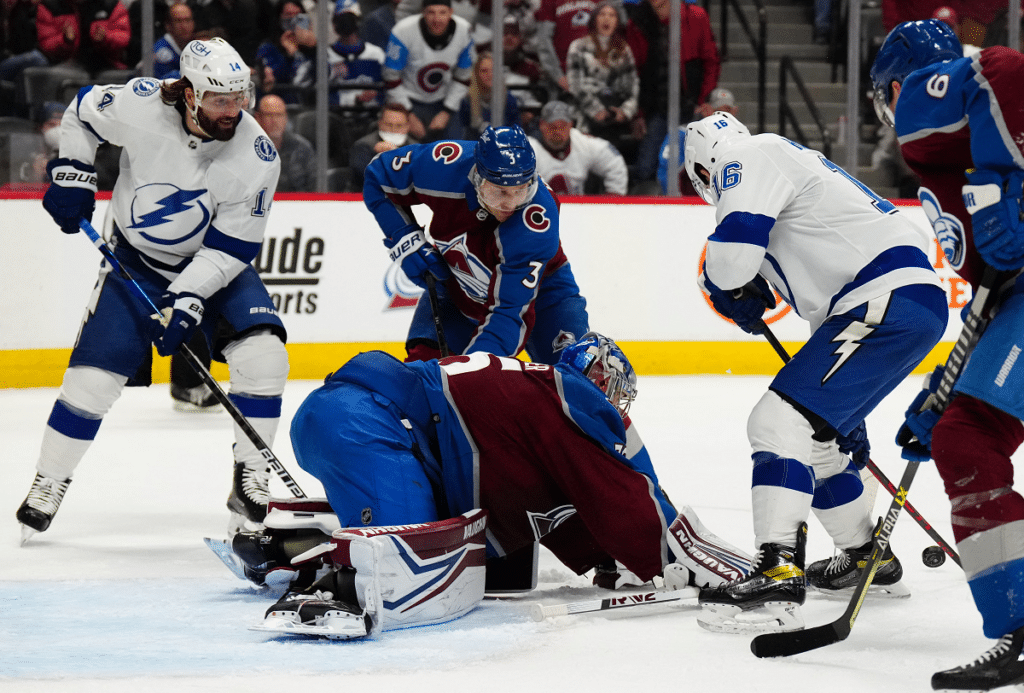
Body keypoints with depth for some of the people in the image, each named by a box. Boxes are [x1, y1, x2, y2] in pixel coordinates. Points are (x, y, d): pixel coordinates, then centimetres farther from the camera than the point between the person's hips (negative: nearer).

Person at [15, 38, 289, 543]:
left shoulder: (256, 156, -24)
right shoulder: (139, 105, -24)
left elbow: (232, 247, -20)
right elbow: (82, 112, 0)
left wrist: (188, 300, -29)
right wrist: (72, 175, -6)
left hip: (216, 263, 0)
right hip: (136, 260, 0)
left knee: (262, 353, -20)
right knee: (94, 375, -7)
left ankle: (250, 482, -7)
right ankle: (47, 487, 12)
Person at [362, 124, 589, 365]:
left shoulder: (538, 220, -41)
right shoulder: (445, 166, -32)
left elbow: (512, 311, -42)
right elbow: (378, 177, -11)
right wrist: (406, 240, -20)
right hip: (458, 285, 2)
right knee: (423, 365, -16)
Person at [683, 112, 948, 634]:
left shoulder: (750, 157, -2)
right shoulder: (789, 166, 30)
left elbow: (735, 249, -17)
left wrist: (725, 288, 5)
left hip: (888, 302, -10)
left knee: (782, 422, -15)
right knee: (818, 434, 23)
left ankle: (778, 578, -26)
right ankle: (868, 559, 38)